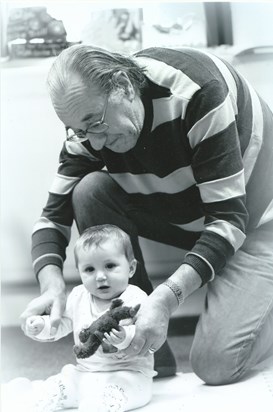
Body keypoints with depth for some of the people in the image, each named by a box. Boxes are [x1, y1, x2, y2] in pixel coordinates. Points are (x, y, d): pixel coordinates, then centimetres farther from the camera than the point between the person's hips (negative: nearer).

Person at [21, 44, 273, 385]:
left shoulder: (198, 91, -32)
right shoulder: (89, 120, -15)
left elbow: (229, 218, -34)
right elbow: (55, 214, -9)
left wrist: (166, 297, -44)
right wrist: (51, 284, -31)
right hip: (186, 215, 6)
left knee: (217, 364, -22)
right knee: (91, 192, -21)